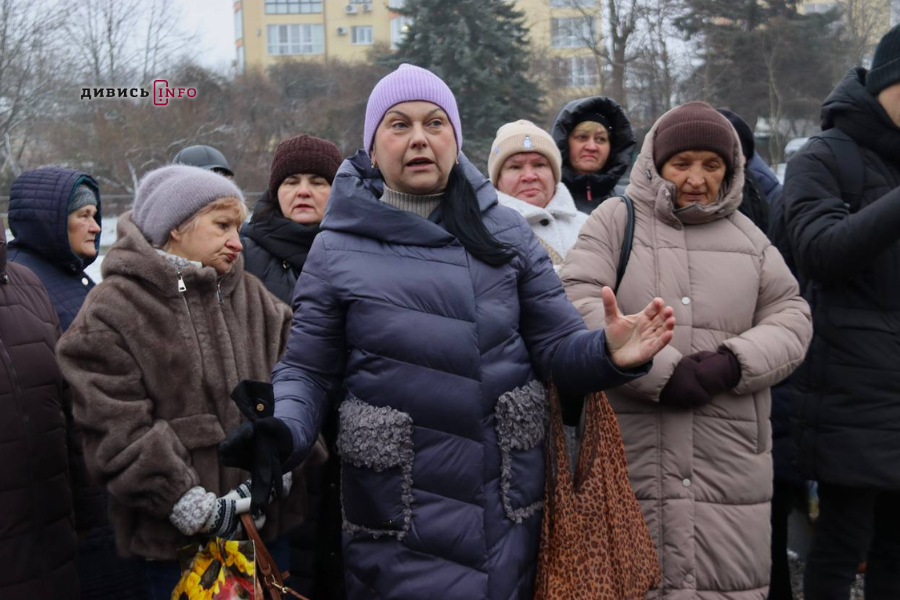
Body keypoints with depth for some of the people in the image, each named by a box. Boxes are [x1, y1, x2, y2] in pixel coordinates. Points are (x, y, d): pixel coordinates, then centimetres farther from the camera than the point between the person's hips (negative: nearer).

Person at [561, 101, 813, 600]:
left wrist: (735, 363, -8)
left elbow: (792, 317, 12)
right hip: (631, 447, -3)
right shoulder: (615, 221, 5)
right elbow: (578, 304, -8)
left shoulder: (747, 235, 17)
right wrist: (659, 371, -15)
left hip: (728, 453, 3)